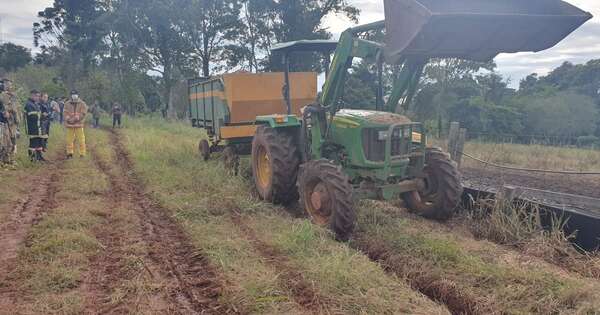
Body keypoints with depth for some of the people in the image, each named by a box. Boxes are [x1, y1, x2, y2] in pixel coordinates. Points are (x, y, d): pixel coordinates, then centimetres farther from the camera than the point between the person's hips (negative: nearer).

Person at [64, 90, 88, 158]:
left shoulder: (82, 104, 1)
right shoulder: (67, 104, 8)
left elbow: (83, 114, -6)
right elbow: (66, 113, 3)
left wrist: (75, 119, -15)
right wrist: (69, 119, -15)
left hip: (79, 124, -2)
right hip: (69, 125, 2)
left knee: (81, 140, -3)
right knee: (69, 140, 6)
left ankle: (82, 154, 3)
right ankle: (69, 153, 17)